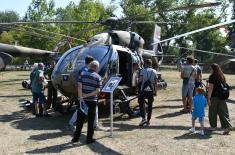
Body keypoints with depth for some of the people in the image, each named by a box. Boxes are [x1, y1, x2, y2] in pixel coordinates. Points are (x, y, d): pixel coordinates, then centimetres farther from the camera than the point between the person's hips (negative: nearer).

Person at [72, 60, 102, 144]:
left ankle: (76, 137, 18)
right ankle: (89, 139, 13)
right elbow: (97, 90, -12)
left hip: (83, 100, 2)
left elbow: (79, 86, -9)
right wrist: (87, 95, -12)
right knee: (90, 121, 8)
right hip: (92, 101, -2)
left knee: (80, 120, 11)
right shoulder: (98, 77, -4)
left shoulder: (83, 74, 2)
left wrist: (81, 97, -13)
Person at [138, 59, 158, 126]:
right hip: (151, 90, 3)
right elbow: (155, 83, 5)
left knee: (141, 103, 9)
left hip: (143, 90, -3)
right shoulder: (154, 71, 8)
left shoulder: (142, 70, -1)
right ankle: (148, 120, 13)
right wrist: (155, 91, 8)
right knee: (150, 105, 9)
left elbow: (140, 80, -10)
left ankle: (143, 118, -6)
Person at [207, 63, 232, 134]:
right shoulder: (222, 76, 7)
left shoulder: (212, 77, -13)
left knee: (213, 112, 10)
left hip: (214, 97, -6)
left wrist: (208, 98, -14)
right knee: (223, 112, 6)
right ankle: (227, 126, -3)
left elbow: (210, 88, -16)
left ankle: (213, 126, 23)